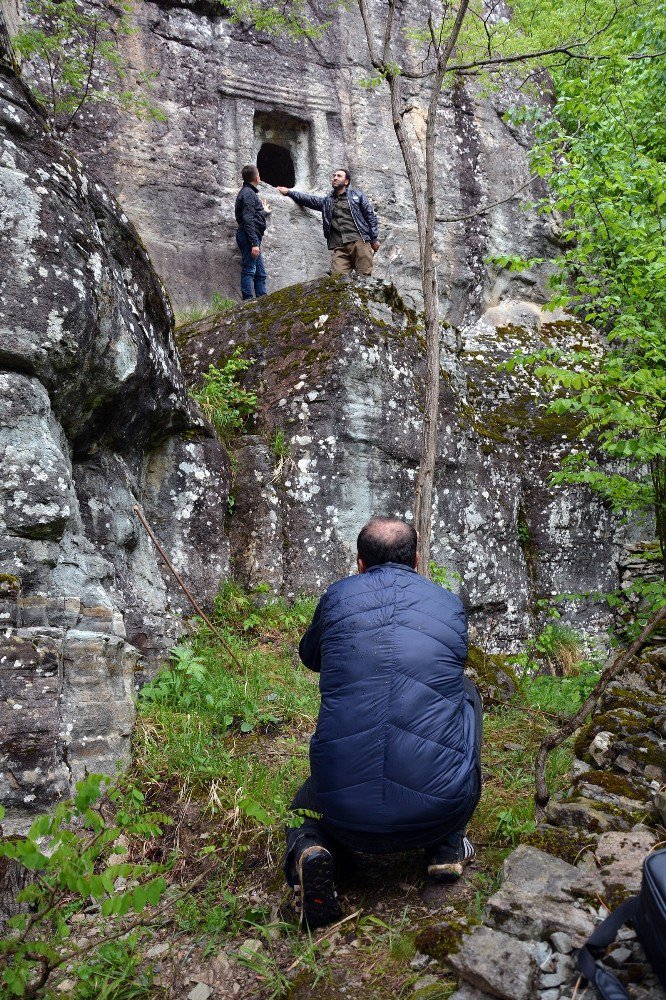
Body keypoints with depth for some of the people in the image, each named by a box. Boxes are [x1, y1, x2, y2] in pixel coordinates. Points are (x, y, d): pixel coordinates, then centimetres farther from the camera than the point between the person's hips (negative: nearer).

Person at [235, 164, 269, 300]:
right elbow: (248, 220, -19)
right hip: (249, 237, -10)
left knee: (260, 273, 9)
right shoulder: (248, 193, -9)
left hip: (252, 238, 10)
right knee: (249, 270, -13)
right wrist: (254, 243, -24)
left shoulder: (248, 192, 22)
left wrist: (264, 212, 53)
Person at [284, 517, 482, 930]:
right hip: (440, 811, 1)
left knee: (309, 801, 38)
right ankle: (448, 847, 27)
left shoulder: (337, 596, 6)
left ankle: (309, 849, 0)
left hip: (350, 817, 0)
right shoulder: (450, 604, 8)